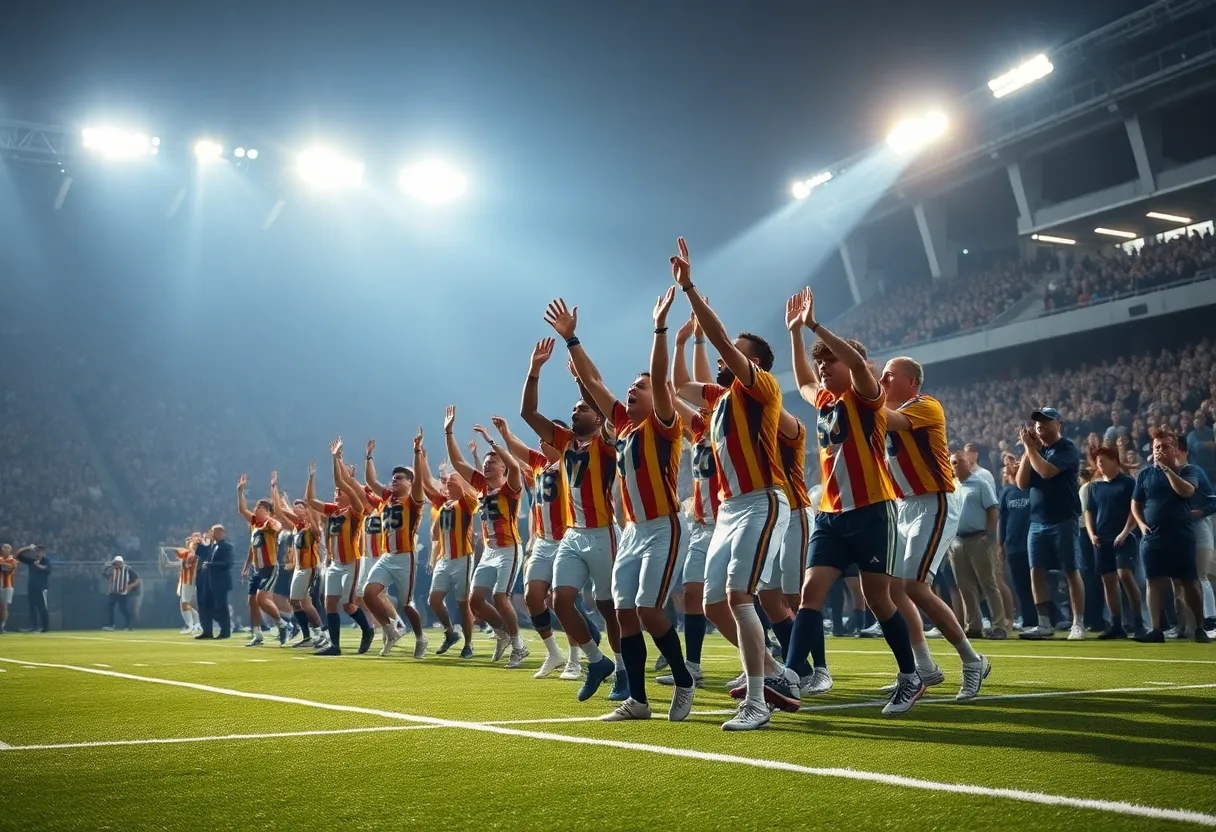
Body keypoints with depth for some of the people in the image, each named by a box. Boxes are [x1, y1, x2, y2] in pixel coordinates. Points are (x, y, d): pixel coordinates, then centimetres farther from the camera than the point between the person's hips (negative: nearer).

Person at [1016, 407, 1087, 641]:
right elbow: (1022, 483, 6)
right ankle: (1045, 625, 10)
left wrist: (1030, 447, -10)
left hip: (1063, 521, -6)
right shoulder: (1035, 450, 15)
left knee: (1071, 571, -3)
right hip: (1037, 522, 7)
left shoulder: (1067, 448, -5)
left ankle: (1078, 624, 1)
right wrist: (1028, 450, 0)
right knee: (1036, 572, 4)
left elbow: (1047, 471, -21)